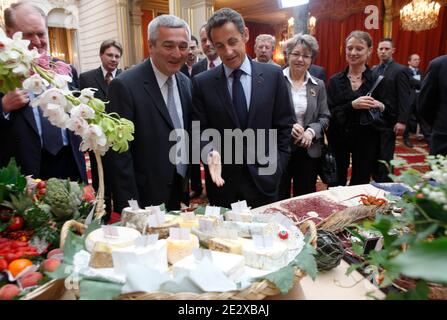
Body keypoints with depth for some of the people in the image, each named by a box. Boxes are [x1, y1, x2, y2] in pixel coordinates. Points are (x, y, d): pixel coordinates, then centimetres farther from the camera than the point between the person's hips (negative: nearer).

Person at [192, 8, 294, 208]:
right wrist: (210, 152, -20)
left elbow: (284, 126, 3)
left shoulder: (273, 75, -1)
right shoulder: (202, 83, -2)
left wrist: (277, 167, -3)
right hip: (223, 181, 0)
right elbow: (201, 130, 0)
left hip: (264, 180, 1)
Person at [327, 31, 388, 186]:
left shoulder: (377, 80, 1)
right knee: (336, 184, 6)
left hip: (366, 140, 0)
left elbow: (388, 112, 3)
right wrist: (352, 105, -20)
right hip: (339, 139, 1)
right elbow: (329, 113, -5)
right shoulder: (335, 80, 3)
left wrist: (380, 106, -18)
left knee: (360, 185, 6)